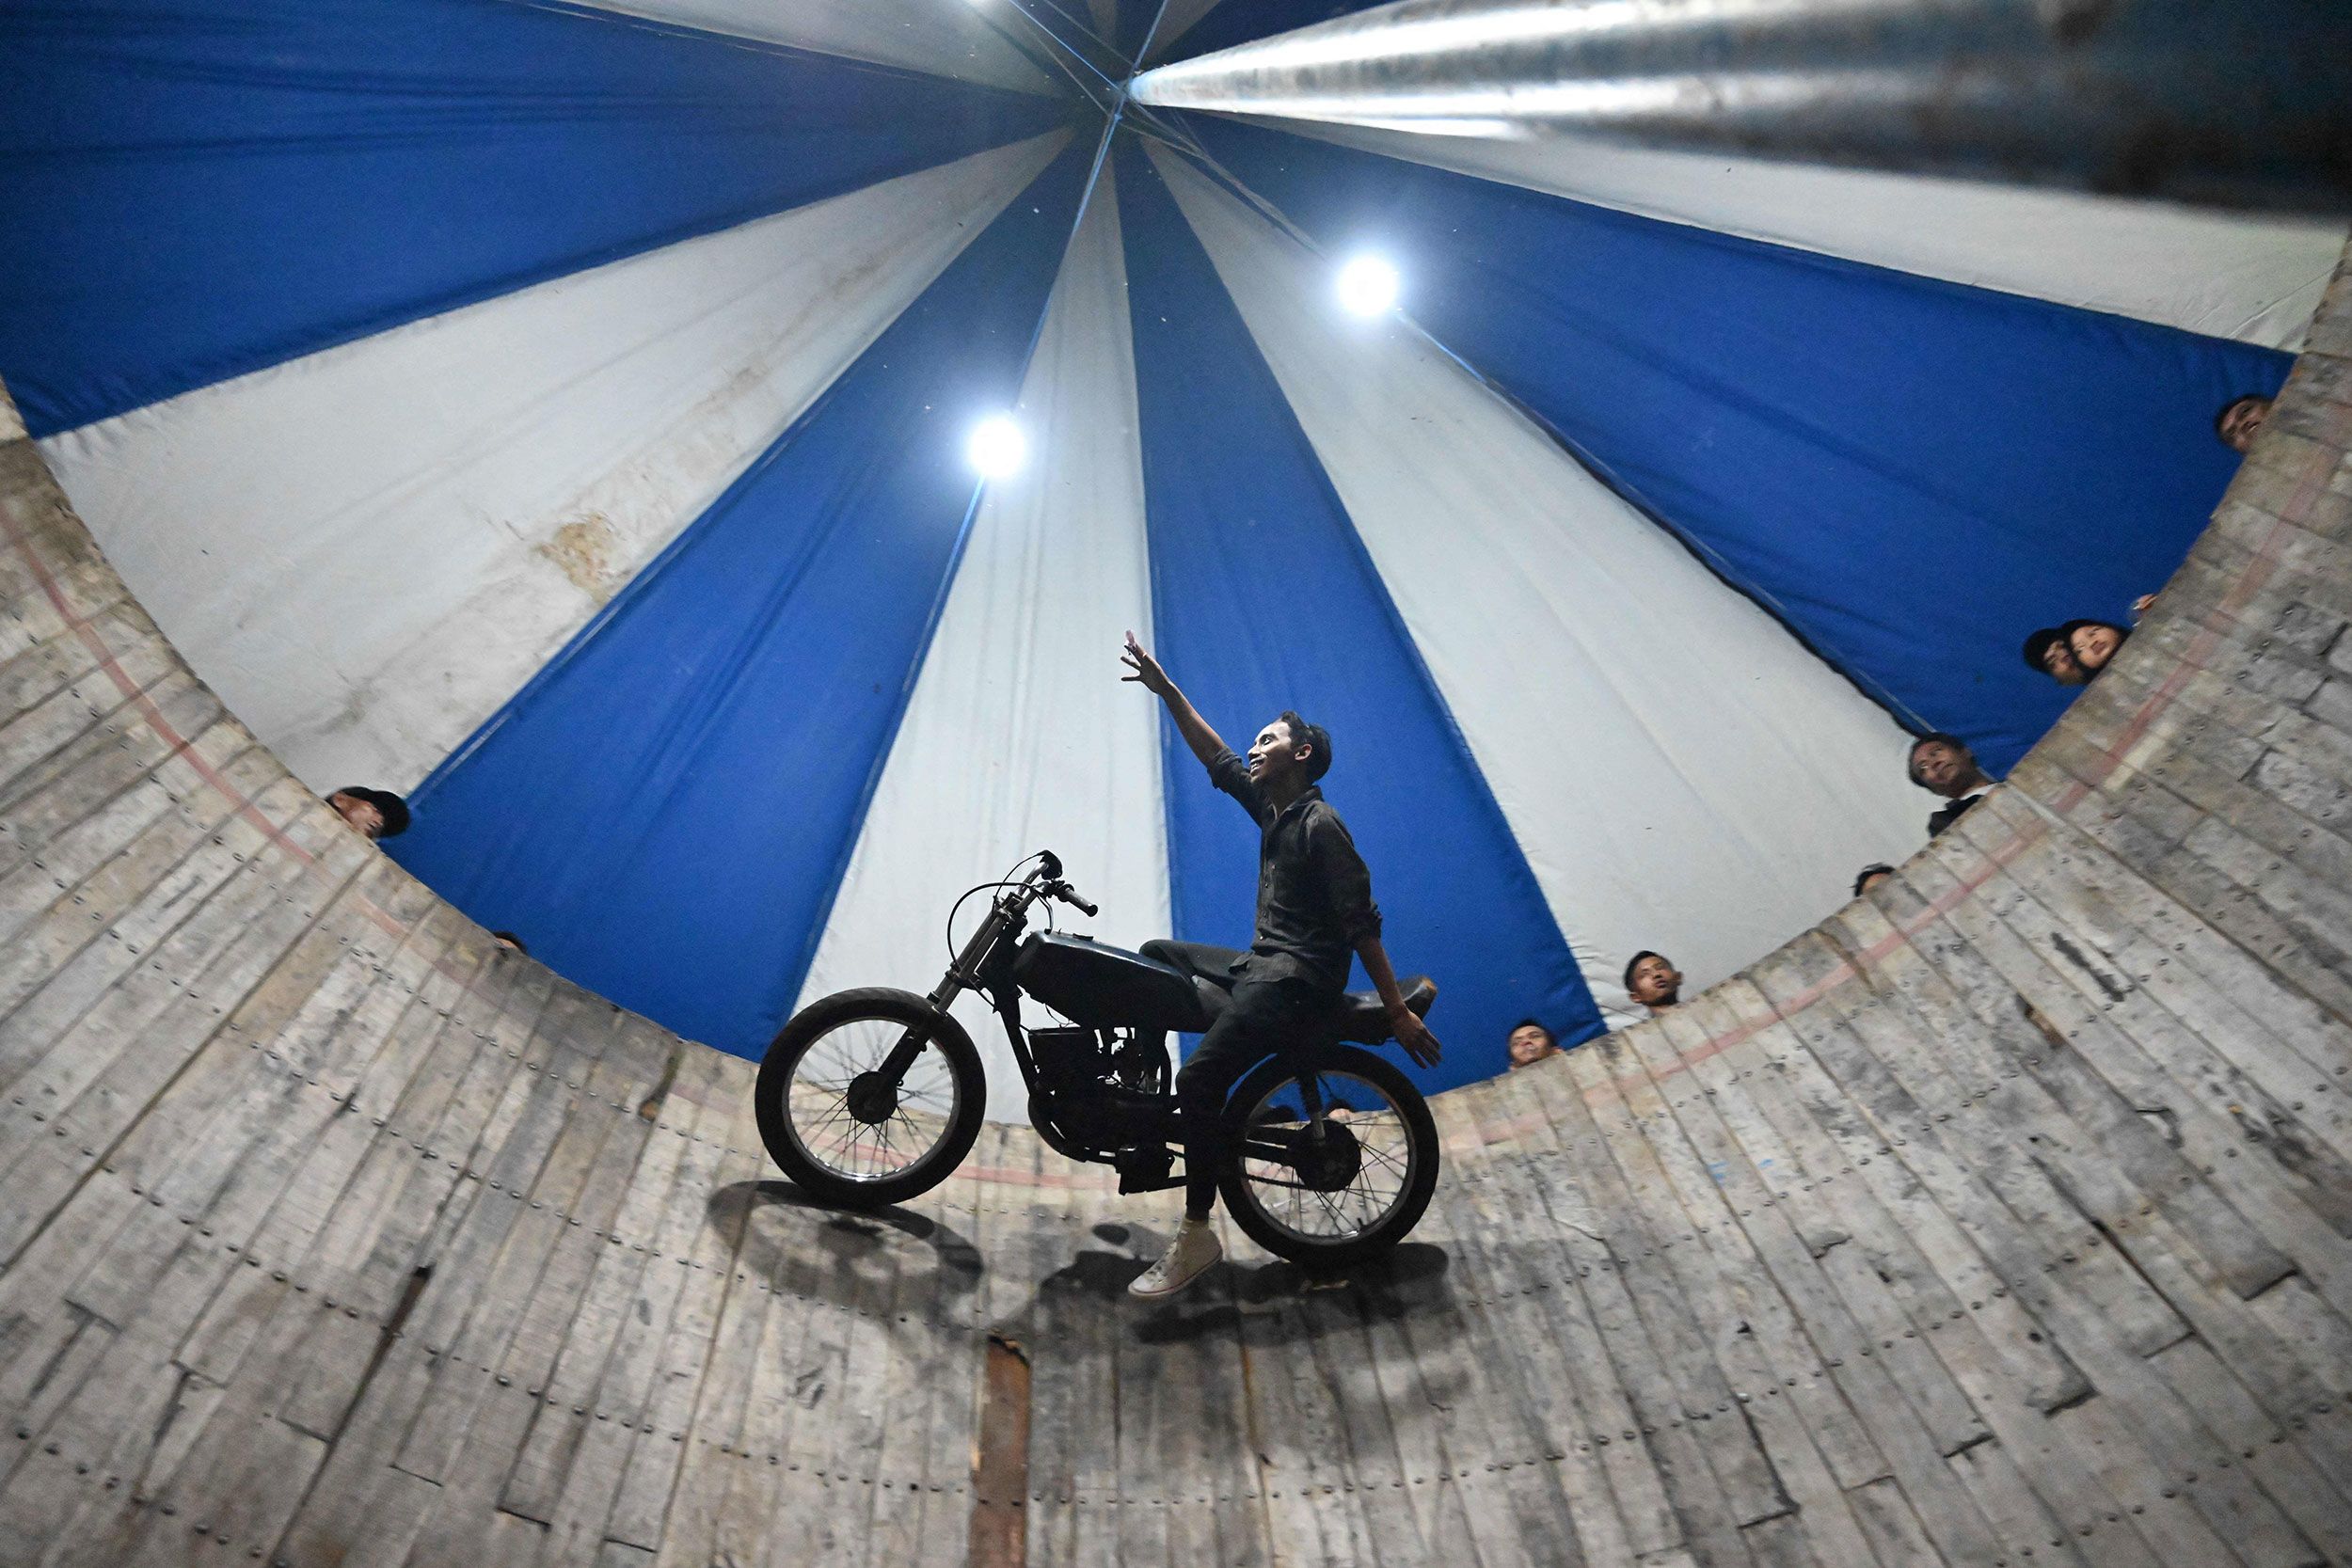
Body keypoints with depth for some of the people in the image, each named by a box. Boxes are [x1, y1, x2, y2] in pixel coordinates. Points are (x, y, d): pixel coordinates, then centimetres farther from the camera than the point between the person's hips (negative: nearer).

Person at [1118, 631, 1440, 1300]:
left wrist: (1398, 1010, -17)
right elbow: (1216, 758, 17)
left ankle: (1196, 1237, -10)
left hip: (1298, 976, -10)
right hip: (1260, 963, 10)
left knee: (1200, 1080, -22)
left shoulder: (1320, 824, -13)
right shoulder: (1272, 807, 14)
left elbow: (1362, 923, -16)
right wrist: (1166, 690, 13)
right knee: (1155, 956, 17)